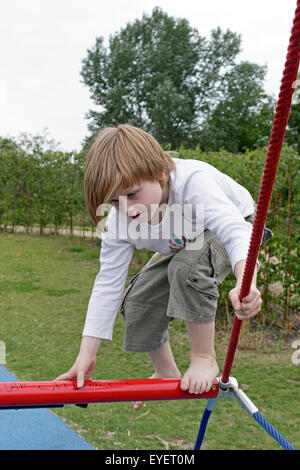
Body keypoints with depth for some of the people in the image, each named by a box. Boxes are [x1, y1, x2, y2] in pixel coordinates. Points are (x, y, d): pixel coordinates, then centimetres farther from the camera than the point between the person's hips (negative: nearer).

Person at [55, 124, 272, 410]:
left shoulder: (193, 182, -42)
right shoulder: (118, 222, -24)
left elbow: (235, 231, -52)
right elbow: (108, 285, -20)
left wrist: (245, 284, -73)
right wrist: (86, 354, -23)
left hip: (231, 226, -6)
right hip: (182, 246, 6)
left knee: (186, 267, -36)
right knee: (138, 301, -6)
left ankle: (205, 359, -16)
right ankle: (167, 375, 18)